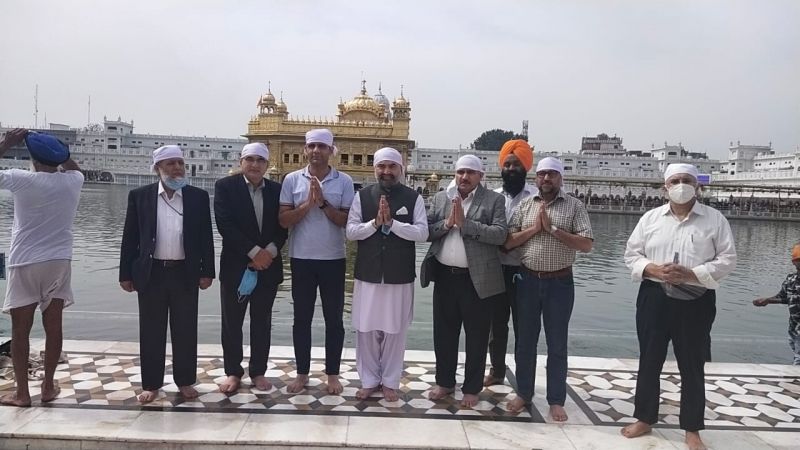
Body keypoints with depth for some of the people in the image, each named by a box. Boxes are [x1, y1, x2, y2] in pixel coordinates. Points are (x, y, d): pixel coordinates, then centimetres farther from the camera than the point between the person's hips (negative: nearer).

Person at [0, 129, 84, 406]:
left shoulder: (22, 180, -11)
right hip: (59, 263, 3)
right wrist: (57, 151, 15)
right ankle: (48, 386, 18)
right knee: (53, 326, 9)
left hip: (25, 264, -3)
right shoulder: (73, 182, 1)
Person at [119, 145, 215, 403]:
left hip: (185, 273, 0)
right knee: (151, 332, 8)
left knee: (185, 331, 8)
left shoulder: (198, 197, 2)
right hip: (151, 273, 0)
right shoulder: (140, 196, 2)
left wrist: (207, 271, 0)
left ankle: (185, 380, 22)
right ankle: (151, 384, 20)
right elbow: (130, 238, 3)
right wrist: (126, 273, 0)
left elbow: (206, 237, 4)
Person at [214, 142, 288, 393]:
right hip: (235, 265, -2)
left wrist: (269, 251, -13)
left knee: (262, 322, 10)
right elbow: (225, 224, -13)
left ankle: (258, 371, 22)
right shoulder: (225, 186, -4)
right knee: (232, 322, 6)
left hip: (268, 265, 2)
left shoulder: (277, 190, 5)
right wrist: (254, 252, -17)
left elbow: (282, 227, 4)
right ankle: (233, 372, 21)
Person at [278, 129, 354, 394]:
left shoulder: (344, 182, -2)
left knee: (334, 319, 7)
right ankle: (302, 373, 22)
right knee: (302, 318, 9)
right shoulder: (292, 180, 1)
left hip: (333, 260, -1)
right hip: (301, 259, 1)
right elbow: (283, 220, -4)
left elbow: (348, 221, -6)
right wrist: (308, 203, -17)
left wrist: (323, 203, -16)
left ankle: (332, 373, 20)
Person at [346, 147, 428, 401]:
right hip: (368, 275, 1)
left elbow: (422, 233, -10)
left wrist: (391, 222, -19)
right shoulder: (362, 196, 2)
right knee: (367, 329, 9)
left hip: (400, 276, -1)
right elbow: (350, 231, -3)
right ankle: (369, 380, 25)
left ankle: (390, 382, 25)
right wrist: (375, 222, -17)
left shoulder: (414, 198, -1)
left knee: (395, 330, 8)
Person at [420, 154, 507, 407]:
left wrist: (465, 223, -19)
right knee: (444, 333, 13)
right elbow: (426, 232, 4)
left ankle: (472, 388, 22)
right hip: (445, 276, 3)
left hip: (477, 279, -3)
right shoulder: (441, 198, 9)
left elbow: (500, 234, -14)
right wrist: (447, 223, -14)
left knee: (476, 336, 7)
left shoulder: (494, 200, -2)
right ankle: (444, 382, 29)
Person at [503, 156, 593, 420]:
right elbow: (507, 242, -1)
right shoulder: (525, 205, 5)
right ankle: (523, 394, 26)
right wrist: (534, 228, -12)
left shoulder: (575, 206, -1)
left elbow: (586, 245, -10)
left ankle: (556, 400, 21)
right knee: (525, 342, 11)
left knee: (557, 345, 8)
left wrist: (553, 229, -15)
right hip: (528, 280, 2)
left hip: (559, 282, -2)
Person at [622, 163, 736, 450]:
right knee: (649, 361, 10)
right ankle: (644, 419, 26)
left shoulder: (715, 219, 0)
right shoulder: (650, 218, 5)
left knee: (692, 367, 7)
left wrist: (690, 274, -18)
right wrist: (653, 270, -14)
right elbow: (631, 254, 6)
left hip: (696, 301, -2)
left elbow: (727, 260, -4)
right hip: (654, 298, 2)